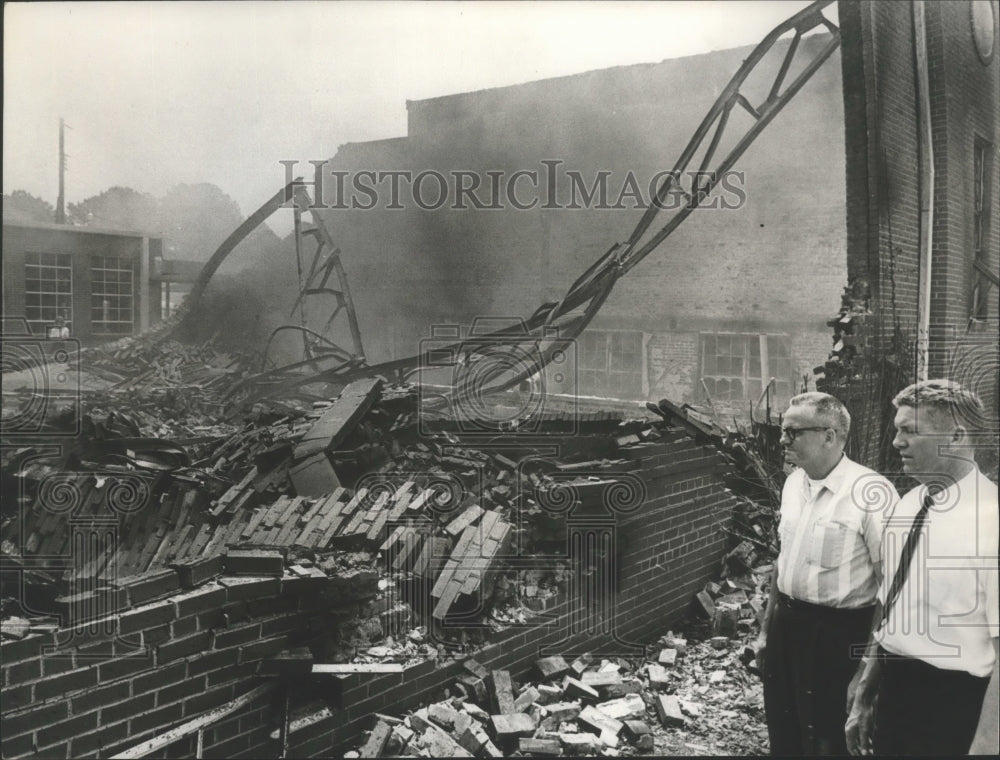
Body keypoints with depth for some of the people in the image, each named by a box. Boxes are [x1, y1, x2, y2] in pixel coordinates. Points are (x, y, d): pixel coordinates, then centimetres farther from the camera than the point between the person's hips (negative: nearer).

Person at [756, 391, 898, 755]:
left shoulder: (870, 492, -20)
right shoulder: (793, 483, 4)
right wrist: (766, 628, 19)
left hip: (838, 634, -7)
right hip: (786, 625, 7)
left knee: (827, 742, 8)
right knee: (783, 737, 19)